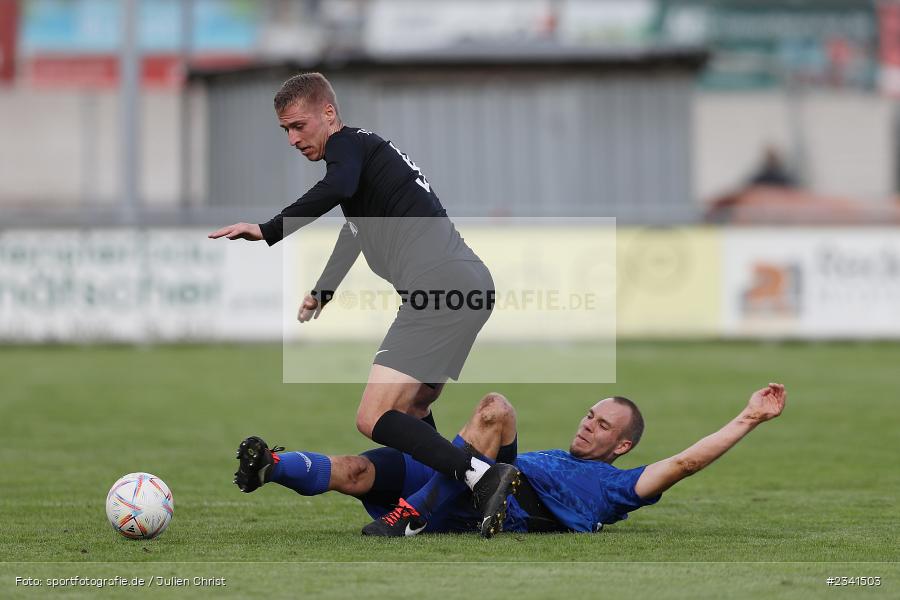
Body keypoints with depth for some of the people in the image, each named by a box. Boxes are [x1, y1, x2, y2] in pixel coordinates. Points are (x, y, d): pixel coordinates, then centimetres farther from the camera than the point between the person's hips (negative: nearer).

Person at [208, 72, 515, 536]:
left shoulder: (347, 145, 1)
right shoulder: (366, 149, 30)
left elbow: (337, 188, -25)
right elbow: (355, 229, 47)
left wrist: (267, 232, -28)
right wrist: (322, 292, 61)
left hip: (439, 285, -10)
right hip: (472, 284, 10)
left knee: (374, 419, -15)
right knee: (412, 410, 25)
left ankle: (483, 476, -25)